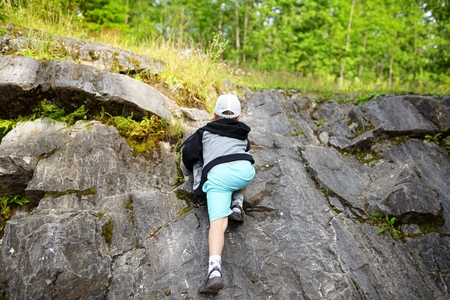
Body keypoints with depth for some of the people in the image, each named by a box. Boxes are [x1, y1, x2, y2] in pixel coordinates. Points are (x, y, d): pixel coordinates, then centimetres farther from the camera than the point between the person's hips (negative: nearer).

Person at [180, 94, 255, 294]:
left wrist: (196, 167, 43)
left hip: (216, 176, -2)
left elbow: (188, 155, 22)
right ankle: (237, 206, 15)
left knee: (218, 223, -12)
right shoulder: (243, 133, 35)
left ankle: (215, 270, -34)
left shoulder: (205, 131, 29)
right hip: (244, 170, 2)